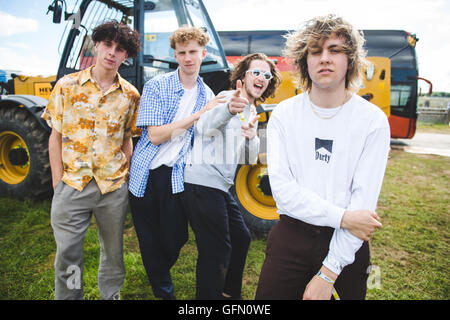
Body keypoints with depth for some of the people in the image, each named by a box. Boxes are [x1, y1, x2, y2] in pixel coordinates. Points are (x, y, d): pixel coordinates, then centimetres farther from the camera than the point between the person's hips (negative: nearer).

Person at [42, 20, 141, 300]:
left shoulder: (130, 95, 2)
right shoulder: (67, 86, -1)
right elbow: (55, 137, 1)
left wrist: (126, 178, 2)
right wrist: (58, 182, -2)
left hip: (114, 187, 1)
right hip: (72, 185, -1)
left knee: (113, 250, 15)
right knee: (67, 253, 6)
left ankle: (111, 294, 38)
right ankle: (68, 296, 29)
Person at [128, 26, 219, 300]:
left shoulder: (207, 95, 6)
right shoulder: (156, 86, -6)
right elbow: (155, 135, -16)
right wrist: (197, 115, -20)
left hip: (177, 177, 2)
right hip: (146, 175, -2)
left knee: (175, 239, 7)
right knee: (150, 241, 10)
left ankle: (161, 271, 44)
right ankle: (163, 290, 36)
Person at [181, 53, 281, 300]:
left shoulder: (251, 113, 18)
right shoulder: (228, 97, -8)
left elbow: (250, 158, 15)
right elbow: (205, 127, -29)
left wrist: (251, 137, -7)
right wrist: (228, 109, -50)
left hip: (221, 186, 10)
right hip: (202, 183, -10)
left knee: (241, 238, 20)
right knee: (216, 252, -9)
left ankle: (230, 293, 39)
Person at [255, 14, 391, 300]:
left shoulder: (373, 120, -6)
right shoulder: (284, 114, -3)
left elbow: (364, 199, -12)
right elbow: (282, 188, -11)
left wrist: (328, 273, -16)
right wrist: (342, 217, -18)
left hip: (346, 245, 0)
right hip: (290, 238, 1)